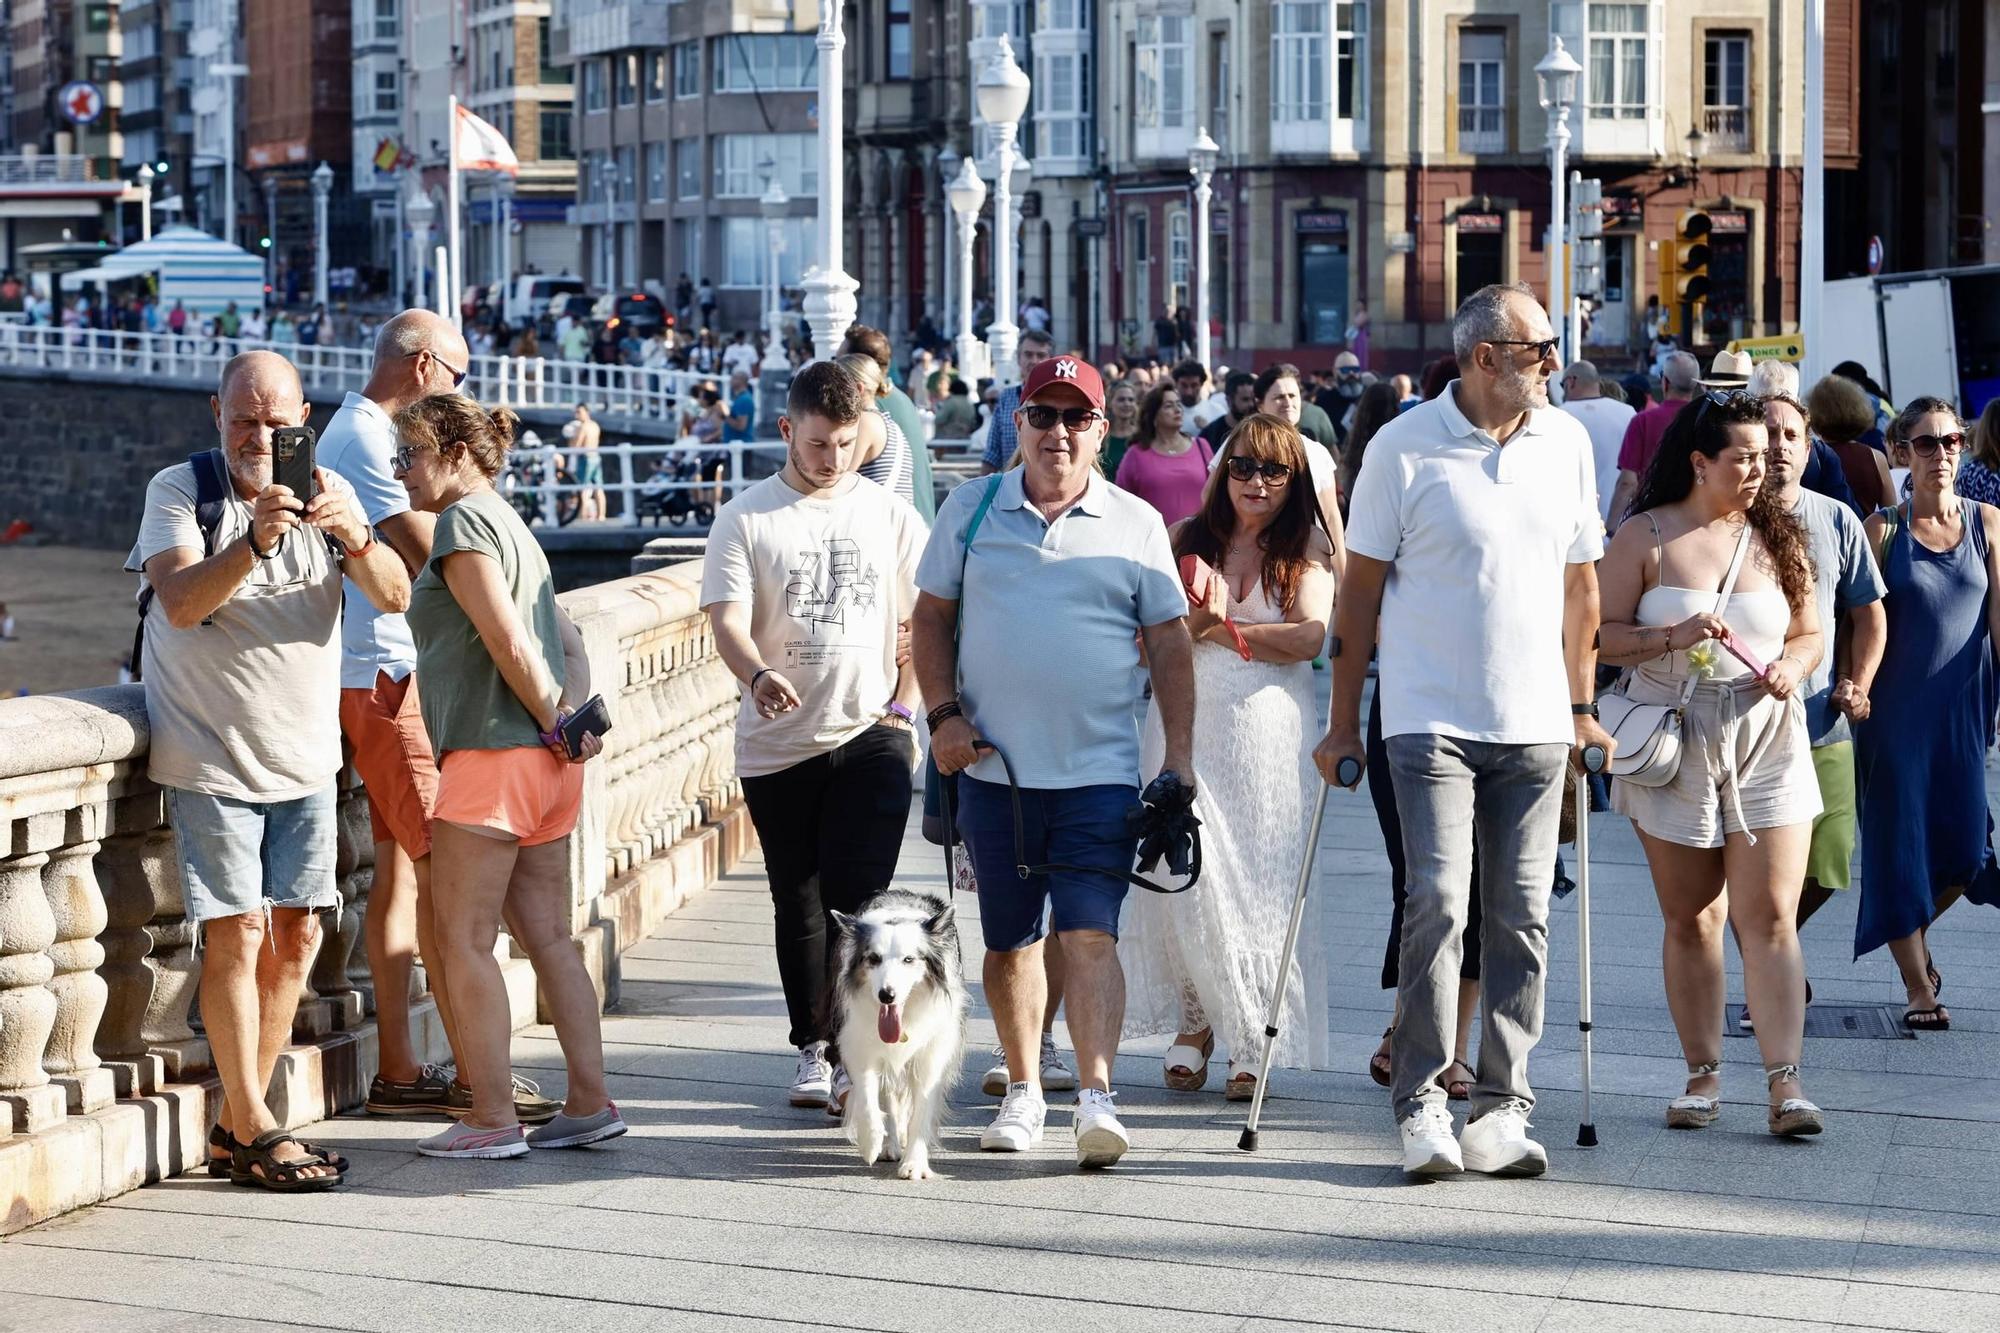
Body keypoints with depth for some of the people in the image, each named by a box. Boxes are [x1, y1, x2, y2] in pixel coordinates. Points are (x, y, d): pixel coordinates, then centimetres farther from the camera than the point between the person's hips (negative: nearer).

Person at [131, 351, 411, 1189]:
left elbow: (393, 598, -7)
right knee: (237, 934, -9)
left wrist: (353, 534, -26)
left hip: (305, 759, 5)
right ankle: (253, 1133, -3)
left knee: (295, 935, 4)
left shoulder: (324, 495, 5)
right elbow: (183, 603, -22)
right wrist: (254, 539, -37)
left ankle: (237, 1131, 13)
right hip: (211, 758, -5)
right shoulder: (180, 492, -7)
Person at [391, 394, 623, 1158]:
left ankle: (493, 1118, -1)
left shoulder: (463, 522, -10)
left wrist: (553, 722, -7)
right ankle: (589, 1103, 10)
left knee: (464, 942, -2)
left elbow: (510, 645, -18)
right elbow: (568, 644, 15)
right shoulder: (511, 525, 20)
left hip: (492, 756, -9)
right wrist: (573, 711, 1)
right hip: (547, 764, 9)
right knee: (548, 937, 10)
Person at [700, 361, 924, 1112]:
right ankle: (812, 1050, 20)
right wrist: (757, 674, -28)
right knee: (799, 906, 9)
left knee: (857, 898, -11)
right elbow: (728, 620, -8)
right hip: (778, 742, 1)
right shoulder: (745, 520, 2)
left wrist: (906, 703, 0)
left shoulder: (891, 517, 8)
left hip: (870, 736, -1)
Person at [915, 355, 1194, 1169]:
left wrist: (1180, 756, 1)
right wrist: (944, 714, -2)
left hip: (1099, 771, -2)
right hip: (994, 768, 2)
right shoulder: (971, 510, 7)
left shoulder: (1135, 524, 5)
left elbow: (1169, 642, 7)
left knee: (1089, 934, -12)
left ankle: (1096, 1097, -18)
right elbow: (932, 618, 11)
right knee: (1010, 941, 9)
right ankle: (1023, 1091, 23)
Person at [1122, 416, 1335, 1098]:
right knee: (1184, 875, -8)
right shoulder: (1183, 540, 12)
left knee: (1261, 884, -3)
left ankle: (1251, 1045, 6)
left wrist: (1221, 629, -7)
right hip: (1186, 726, 1)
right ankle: (1194, 1019, 10)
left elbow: (1311, 636, -7)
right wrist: (1190, 621, -14)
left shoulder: (1306, 550, 8)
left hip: (1270, 736, -1)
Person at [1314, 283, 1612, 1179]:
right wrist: (1342, 726, 0)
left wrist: (1581, 706, 15)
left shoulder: (1567, 443, 8)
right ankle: (1420, 1106, -4)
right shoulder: (1404, 448, -4)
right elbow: (1361, 589, 0)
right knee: (1436, 903, -12)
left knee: (1521, 916, 3)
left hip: (1535, 726, 4)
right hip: (1431, 721, -4)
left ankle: (1502, 1107, 8)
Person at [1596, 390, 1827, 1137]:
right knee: (1690, 921, 6)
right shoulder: (1645, 537, 1)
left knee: (1770, 917, -7)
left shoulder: (1775, 538, 9)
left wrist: (1793, 666, -6)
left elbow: (1811, 633, 16)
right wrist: (1672, 637, -18)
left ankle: (1785, 1083, -10)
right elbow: (1600, 634, -3)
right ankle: (1703, 1076, 14)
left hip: (1766, 745, 1)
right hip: (1673, 744, -1)